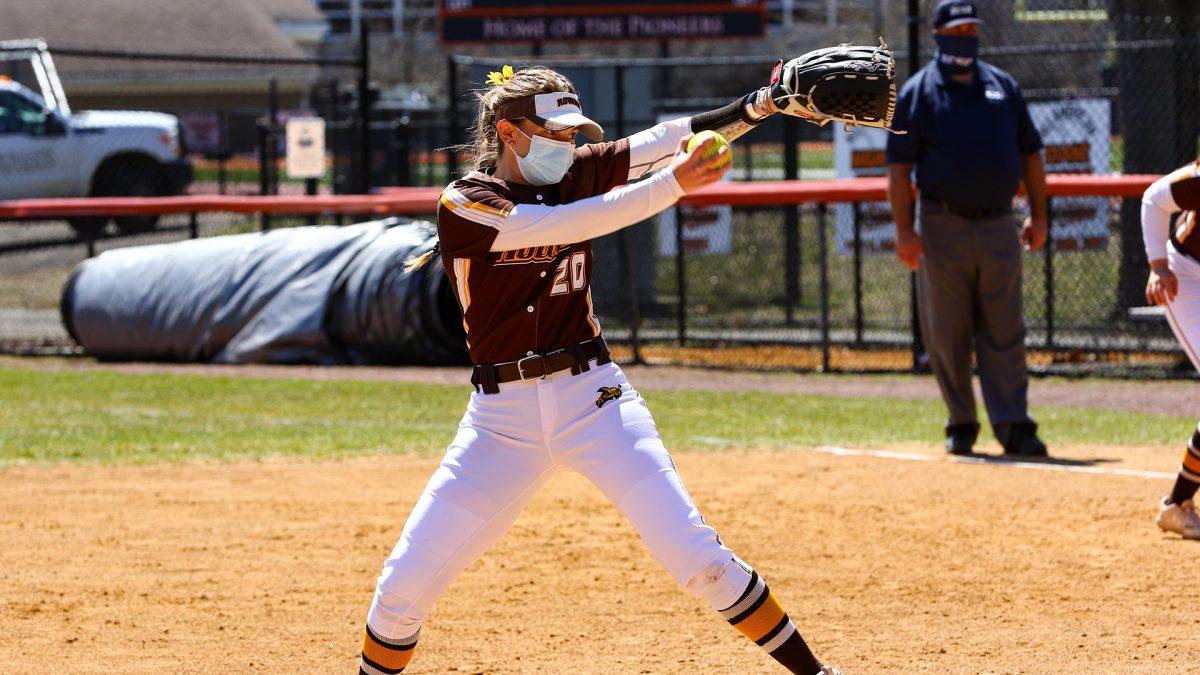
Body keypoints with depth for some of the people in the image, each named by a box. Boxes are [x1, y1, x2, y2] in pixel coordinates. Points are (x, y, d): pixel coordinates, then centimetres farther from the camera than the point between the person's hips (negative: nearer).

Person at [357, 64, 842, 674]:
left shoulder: (575, 174, 6)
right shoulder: (464, 203, -8)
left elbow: (671, 139, -1)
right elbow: (564, 225, -22)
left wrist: (762, 104, -17)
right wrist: (672, 184, -29)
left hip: (592, 398, 2)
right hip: (503, 415, -2)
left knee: (694, 553, -10)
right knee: (405, 584, -3)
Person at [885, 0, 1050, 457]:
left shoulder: (1002, 86, 13)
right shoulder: (917, 93, 3)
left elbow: (1030, 152, 16)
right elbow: (899, 165, -2)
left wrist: (1038, 215, 7)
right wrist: (904, 230, -11)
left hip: (998, 228, 2)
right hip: (942, 228, -2)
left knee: (1004, 333, -2)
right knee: (947, 334, 2)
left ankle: (1013, 426, -4)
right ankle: (961, 424, 13)